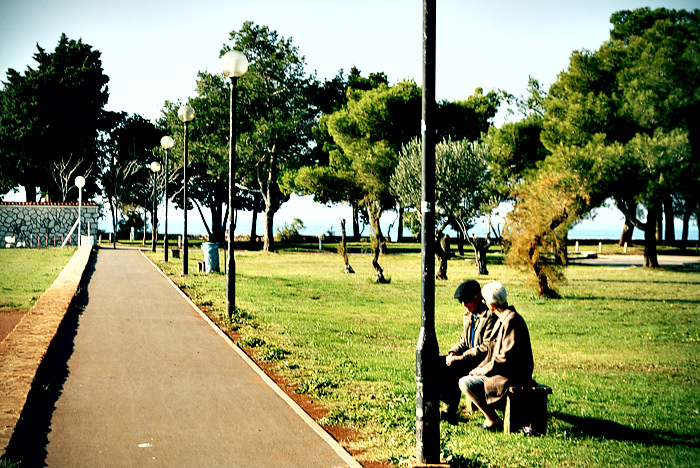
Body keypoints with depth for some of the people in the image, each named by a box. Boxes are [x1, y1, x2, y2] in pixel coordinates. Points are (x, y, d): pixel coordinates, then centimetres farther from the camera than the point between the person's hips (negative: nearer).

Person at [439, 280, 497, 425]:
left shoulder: (490, 315, -17)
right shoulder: (467, 315, 12)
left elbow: (487, 347, -22)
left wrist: (462, 357, -24)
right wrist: (453, 352, -3)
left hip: (485, 359, -9)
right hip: (470, 357, 9)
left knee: (455, 366, -29)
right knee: (439, 363, -8)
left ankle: (451, 411, -20)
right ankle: (449, 402, -10)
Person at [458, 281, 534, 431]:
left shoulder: (512, 321, -21)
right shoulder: (504, 318, 12)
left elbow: (507, 357, -23)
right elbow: (495, 353, 19)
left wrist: (484, 370, -12)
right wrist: (480, 368, 8)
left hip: (513, 377, -11)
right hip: (508, 372, 11)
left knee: (466, 383, -14)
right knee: (464, 381, 17)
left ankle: (493, 421, -4)